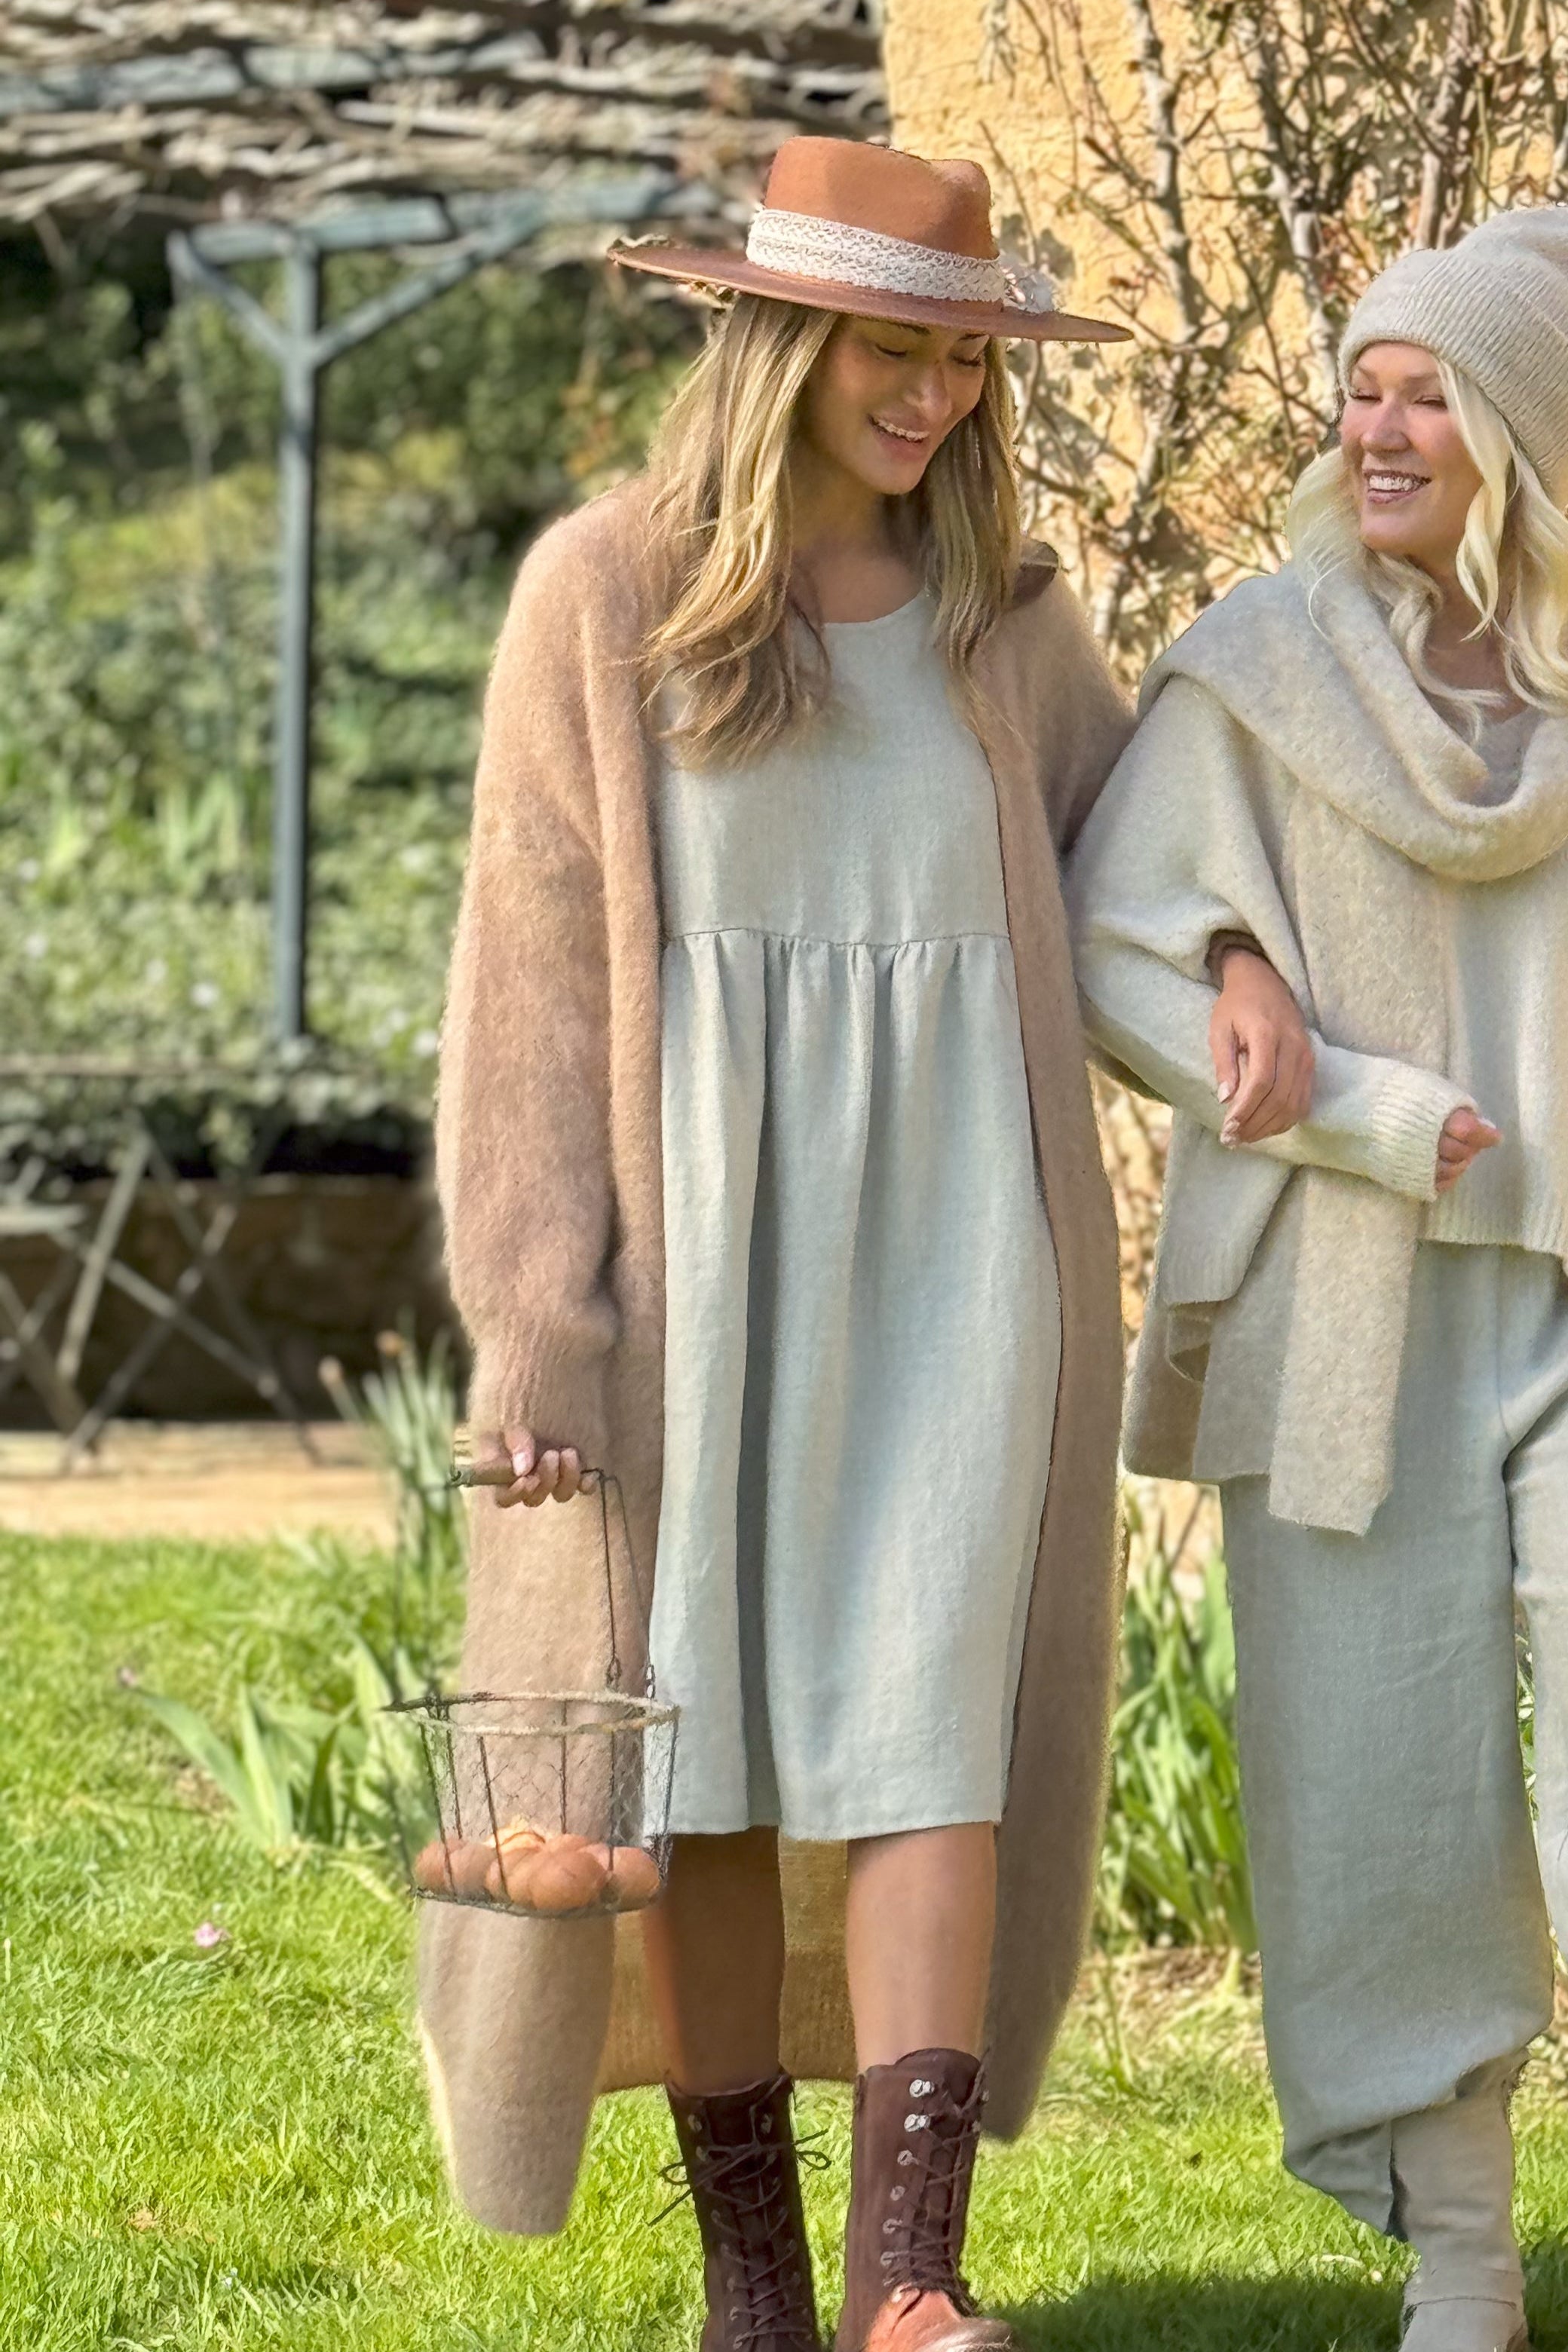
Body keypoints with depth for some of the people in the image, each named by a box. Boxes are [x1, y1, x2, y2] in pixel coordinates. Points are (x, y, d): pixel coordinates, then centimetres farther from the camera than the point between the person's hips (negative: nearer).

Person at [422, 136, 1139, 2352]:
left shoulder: (1001, 610, 7)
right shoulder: (603, 594, -2)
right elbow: (536, 975, -4)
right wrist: (542, 1335, -11)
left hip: (947, 1244, 1)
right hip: (702, 1243, -1)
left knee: (931, 1730, -11)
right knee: (701, 1746, 2)